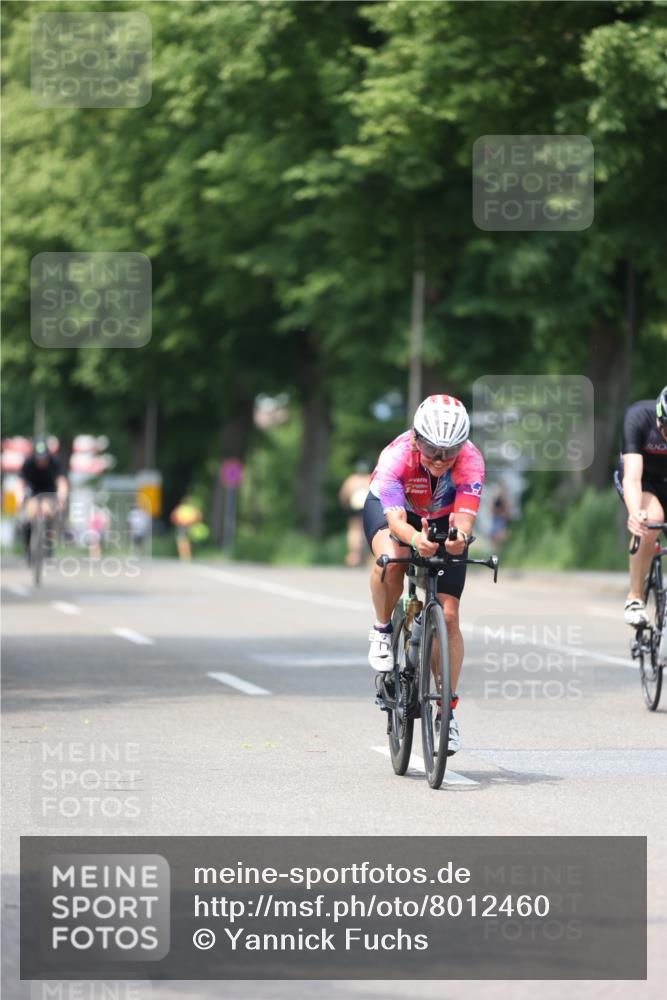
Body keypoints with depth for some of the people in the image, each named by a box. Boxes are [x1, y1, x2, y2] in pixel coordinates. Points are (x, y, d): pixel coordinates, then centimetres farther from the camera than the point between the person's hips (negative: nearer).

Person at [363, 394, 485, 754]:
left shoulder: (470, 460, -33)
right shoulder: (396, 457, -37)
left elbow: (465, 516, -43)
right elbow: (395, 519, -47)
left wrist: (460, 536, -66)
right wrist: (415, 538, -68)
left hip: (443, 520, 1)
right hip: (389, 508, -1)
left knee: (447, 615, -9)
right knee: (392, 559, -37)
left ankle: (447, 710, 3)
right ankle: (382, 631, -9)